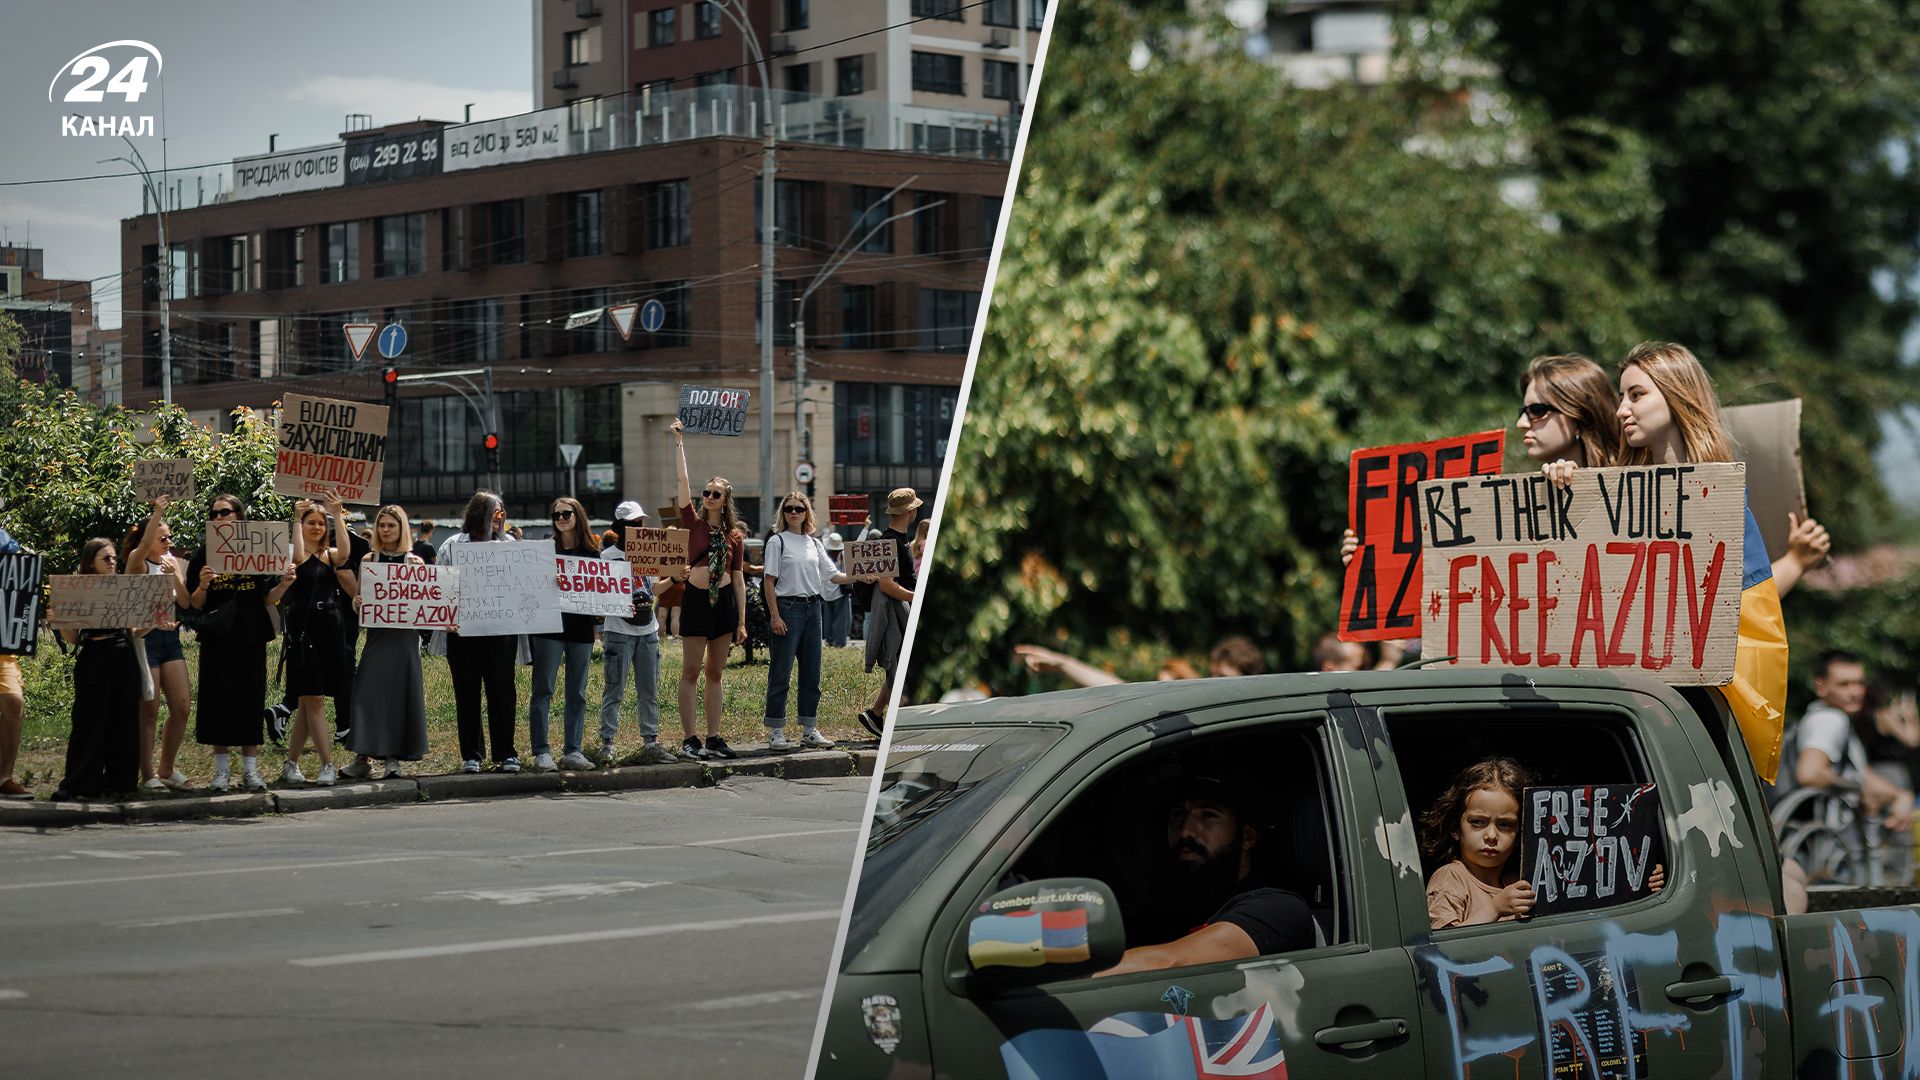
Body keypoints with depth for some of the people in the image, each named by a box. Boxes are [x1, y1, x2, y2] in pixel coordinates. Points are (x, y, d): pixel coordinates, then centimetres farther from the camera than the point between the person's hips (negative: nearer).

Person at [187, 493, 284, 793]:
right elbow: (194, 604, 2)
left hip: (251, 637, 0)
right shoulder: (203, 557, 4)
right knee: (218, 701, 1)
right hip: (216, 639, 0)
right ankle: (222, 769, 9)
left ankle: (250, 768, 9)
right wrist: (202, 585, -18)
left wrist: (284, 583, -14)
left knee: (251, 699, 2)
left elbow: (267, 599, 4)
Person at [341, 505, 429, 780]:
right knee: (369, 692, -5)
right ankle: (364, 756, -3)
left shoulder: (415, 562, 5)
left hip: (404, 636, -1)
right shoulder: (369, 560, 8)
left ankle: (393, 758, 5)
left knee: (400, 693, -1)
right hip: (377, 635, 1)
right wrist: (357, 603, -14)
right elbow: (358, 599, 8)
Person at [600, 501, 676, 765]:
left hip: (648, 630, 6)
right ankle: (606, 743, -1)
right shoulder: (609, 556, -5)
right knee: (614, 690, -5)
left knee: (649, 691, 8)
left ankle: (651, 742, 13)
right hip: (619, 630, -6)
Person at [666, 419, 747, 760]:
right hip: (696, 600, -3)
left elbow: (738, 579, 9)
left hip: (725, 601, 3)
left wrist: (741, 621, 6)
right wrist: (679, 442, -10)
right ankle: (690, 739, -3)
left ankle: (714, 738, 11)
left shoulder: (734, 536, 7)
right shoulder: (693, 523, 1)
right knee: (691, 671, -3)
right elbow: (683, 482, -7)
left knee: (715, 673, 8)